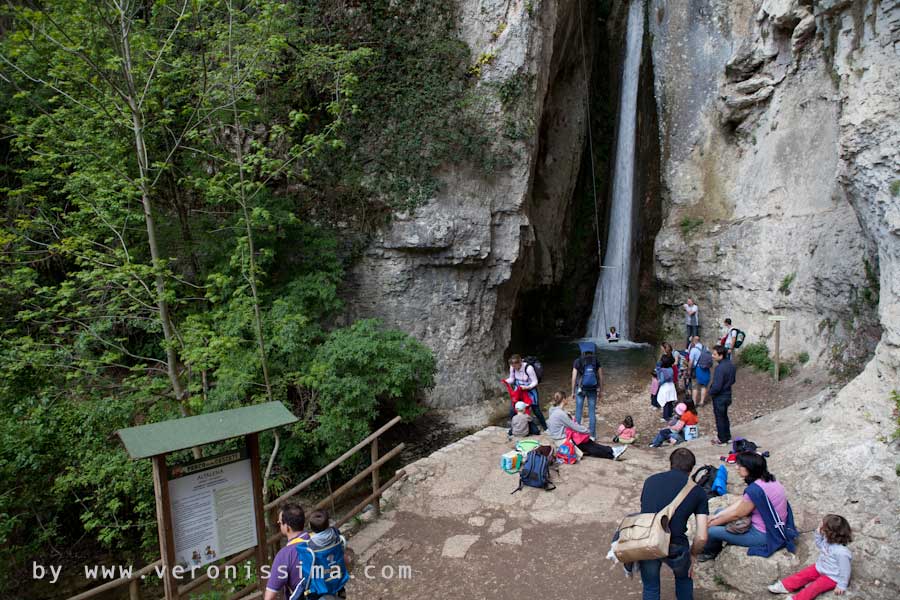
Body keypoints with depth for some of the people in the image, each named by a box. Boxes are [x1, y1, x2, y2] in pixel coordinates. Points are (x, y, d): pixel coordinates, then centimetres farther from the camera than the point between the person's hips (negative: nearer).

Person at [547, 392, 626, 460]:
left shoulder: (553, 410, 6)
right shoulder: (560, 413, -23)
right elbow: (574, 426, -16)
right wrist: (586, 430, -3)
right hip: (563, 440, -9)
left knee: (589, 442, 2)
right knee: (589, 446, -3)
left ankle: (612, 451, -1)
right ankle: (612, 453, 4)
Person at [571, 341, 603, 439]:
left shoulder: (577, 361, -4)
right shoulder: (596, 361, 0)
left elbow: (574, 378, -4)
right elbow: (601, 377, 2)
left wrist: (573, 391, 4)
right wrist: (601, 391, 11)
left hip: (580, 389, -1)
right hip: (593, 390, 1)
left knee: (578, 411, 9)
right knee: (592, 412, 7)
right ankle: (592, 435, 11)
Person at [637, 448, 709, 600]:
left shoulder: (651, 480, 17)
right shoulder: (698, 491, 11)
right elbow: (702, 537, 8)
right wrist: (691, 555, 26)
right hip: (674, 546, -1)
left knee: (650, 587, 27)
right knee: (684, 577, 33)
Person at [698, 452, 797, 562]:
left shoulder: (756, 489, -27)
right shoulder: (767, 480, 2)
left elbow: (736, 514, -16)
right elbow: (740, 504, 6)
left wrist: (710, 524, -3)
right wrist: (716, 516, 4)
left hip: (764, 535, -10)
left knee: (710, 531, -6)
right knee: (719, 512, 15)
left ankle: (709, 553, 27)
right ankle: (715, 550, 26)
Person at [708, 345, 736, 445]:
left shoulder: (720, 368, -29)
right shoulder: (730, 364, -1)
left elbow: (717, 386, -29)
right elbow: (732, 381, 12)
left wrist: (710, 392, -12)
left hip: (719, 397, -8)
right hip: (727, 395, 8)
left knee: (720, 418, 8)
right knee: (724, 416, 23)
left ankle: (722, 439, 21)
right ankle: (727, 437, 36)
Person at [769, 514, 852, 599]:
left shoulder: (842, 552, -35)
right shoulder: (827, 539, -10)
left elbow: (845, 569, -24)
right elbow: (820, 545, 13)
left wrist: (842, 586, -15)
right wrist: (818, 533, -6)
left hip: (831, 577, -8)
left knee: (814, 587, -19)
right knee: (803, 574, -1)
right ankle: (784, 586, -2)